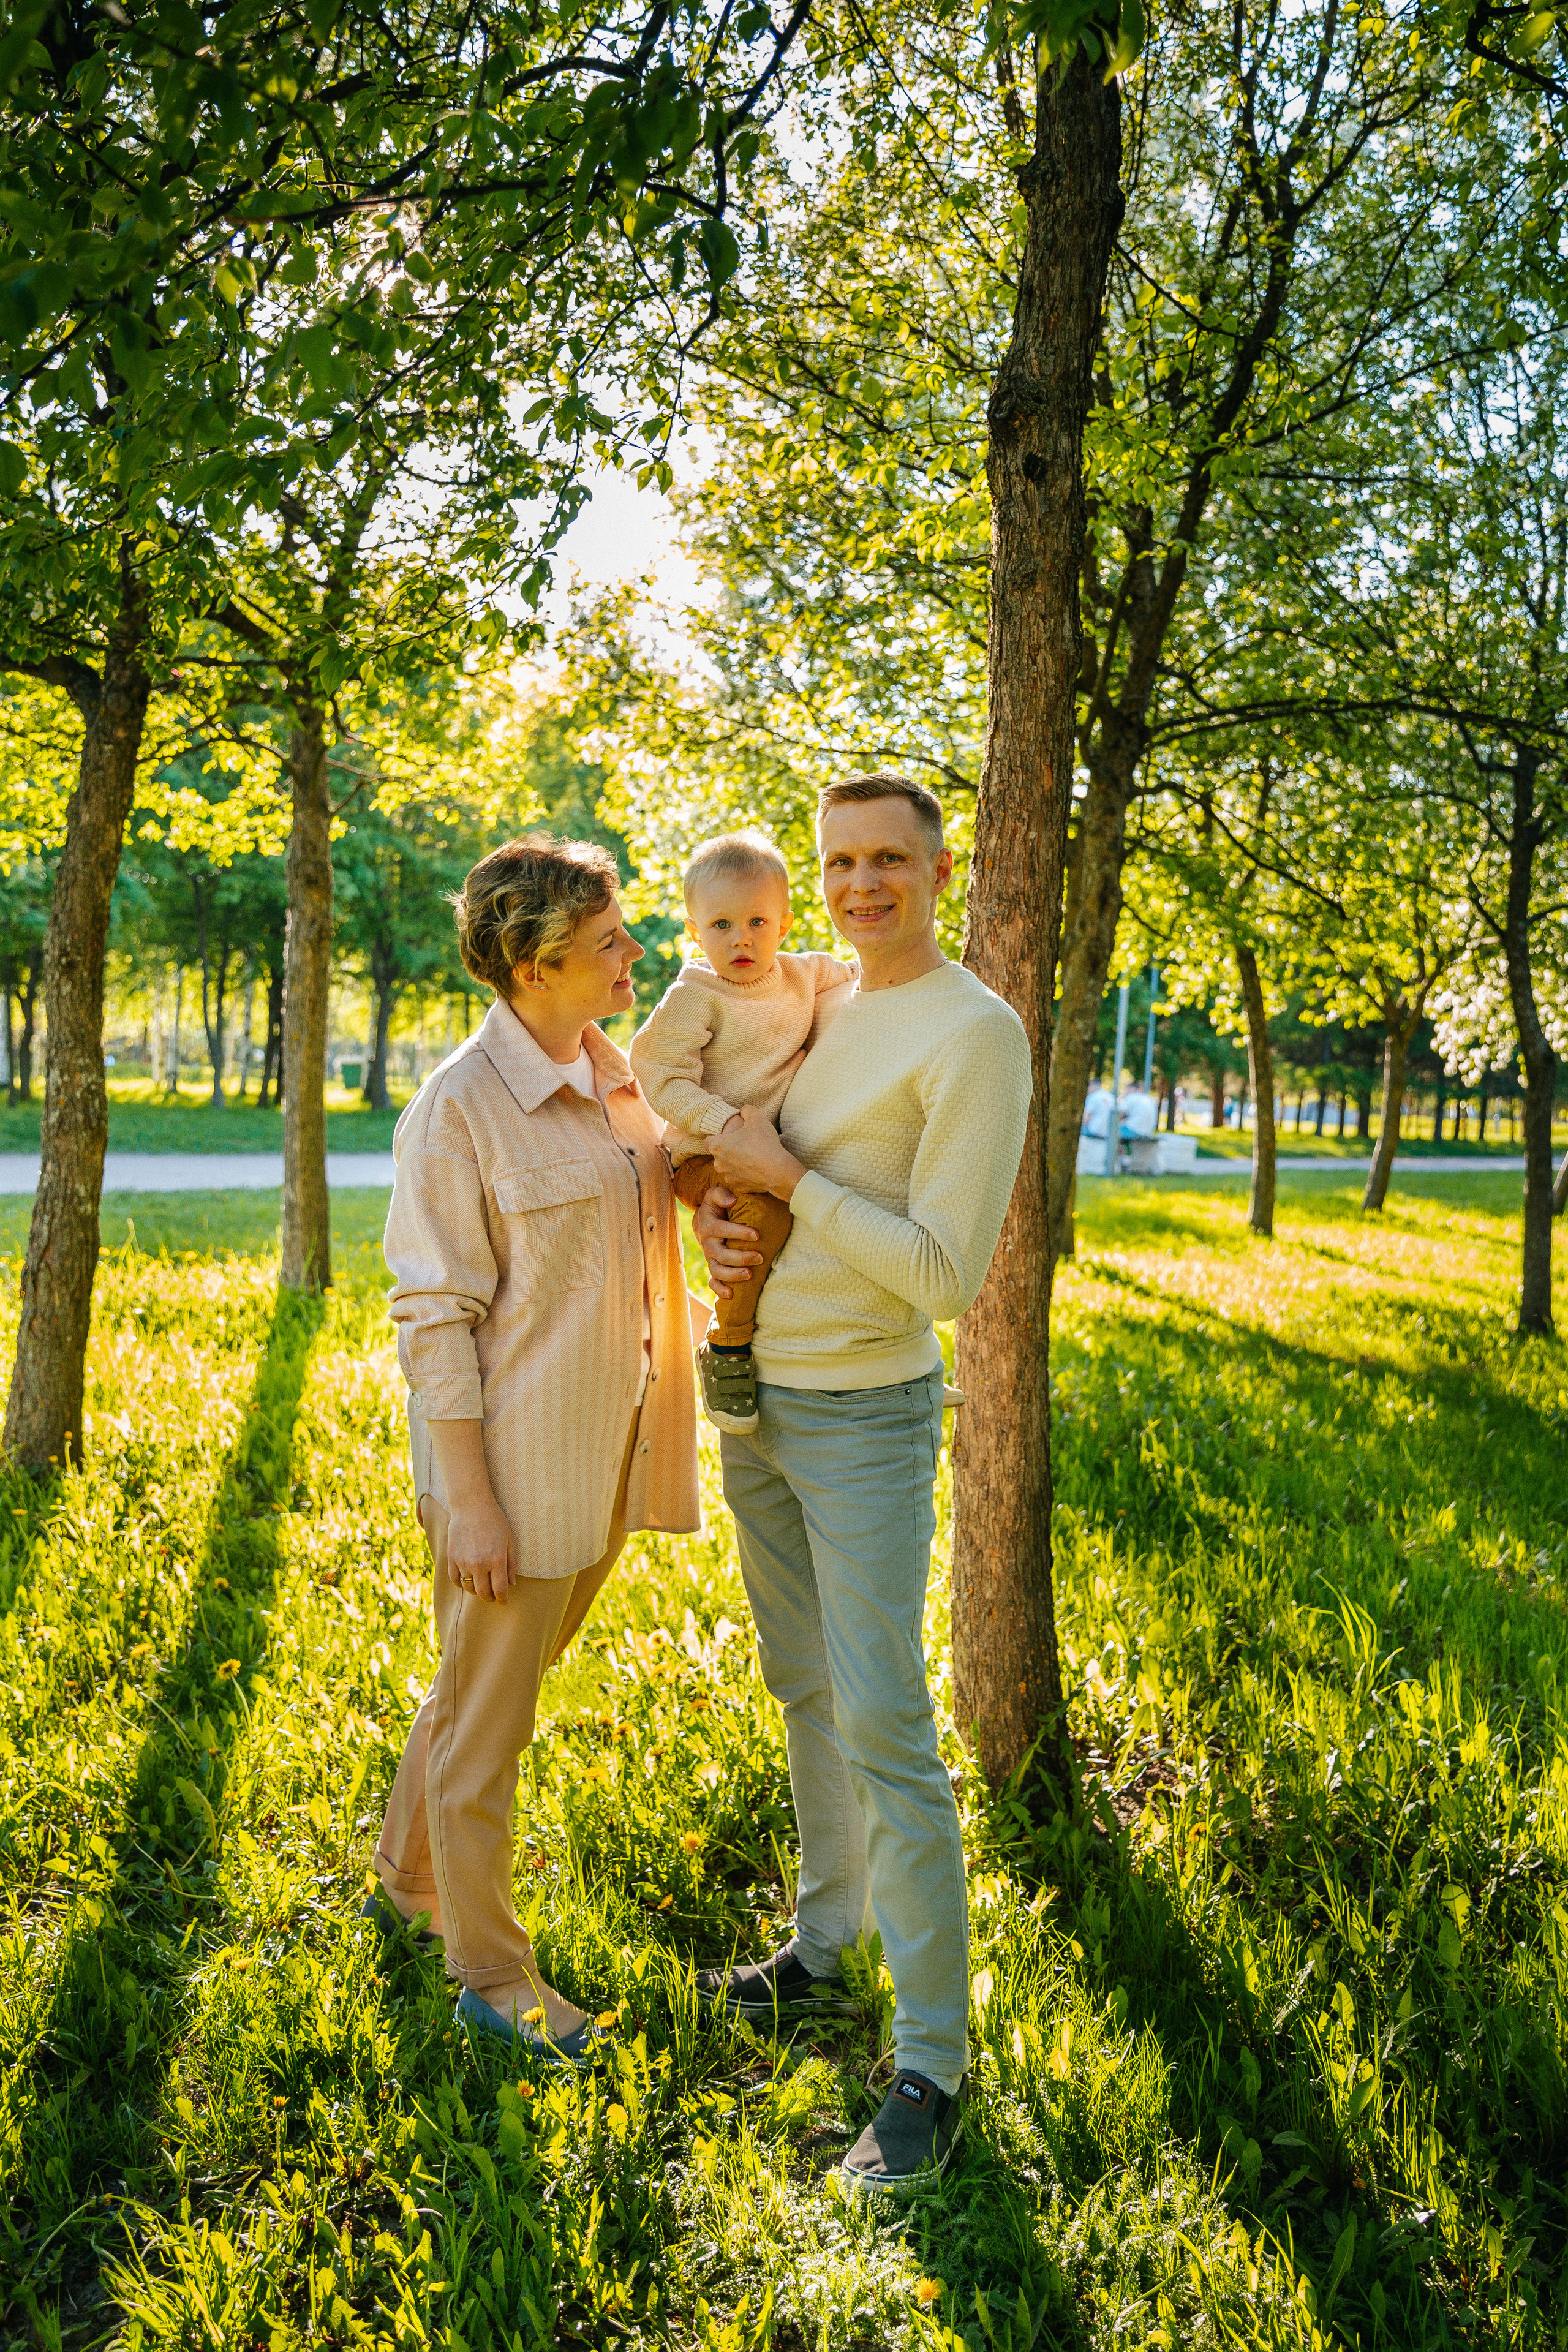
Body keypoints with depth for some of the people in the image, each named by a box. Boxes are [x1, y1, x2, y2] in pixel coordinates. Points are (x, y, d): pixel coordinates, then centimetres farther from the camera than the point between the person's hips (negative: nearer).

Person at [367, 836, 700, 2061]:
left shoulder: (618, 1079, 7)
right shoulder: (460, 1109, -16)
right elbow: (434, 1319, -16)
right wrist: (468, 1501, -18)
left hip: (606, 1456, 7)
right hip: (516, 1460, -7)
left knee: (490, 1687, 23)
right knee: (488, 1716, 9)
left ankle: (409, 1880, 45)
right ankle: (491, 1971, 26)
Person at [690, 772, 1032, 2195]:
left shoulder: (976, 1035, -16)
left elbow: (948, 1277, -22)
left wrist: (785, 1176, -18)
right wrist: (718, 1221, -3)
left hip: (865, 1421, -8)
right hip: (754, 1400, 8)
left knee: (885, 1727, -6)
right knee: (805, 1691, 19)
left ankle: (933, 2062, 5)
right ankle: (824, 1944, 36)